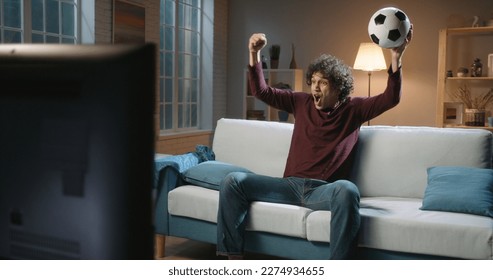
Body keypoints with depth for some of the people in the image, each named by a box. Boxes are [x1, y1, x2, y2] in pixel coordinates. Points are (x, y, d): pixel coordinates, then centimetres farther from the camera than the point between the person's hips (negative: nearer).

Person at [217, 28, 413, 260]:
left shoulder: (353, 109, 8)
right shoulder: (301, 103, 15)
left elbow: (390, 99, -5)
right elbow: (261, 91, 14)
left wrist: (396, 58, -18)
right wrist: (254, 53, 3)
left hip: (324, 190, -3)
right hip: (291, 185, 3)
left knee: (347, 190, -40)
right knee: (233, 181, -14)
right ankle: (234, 256, -9)